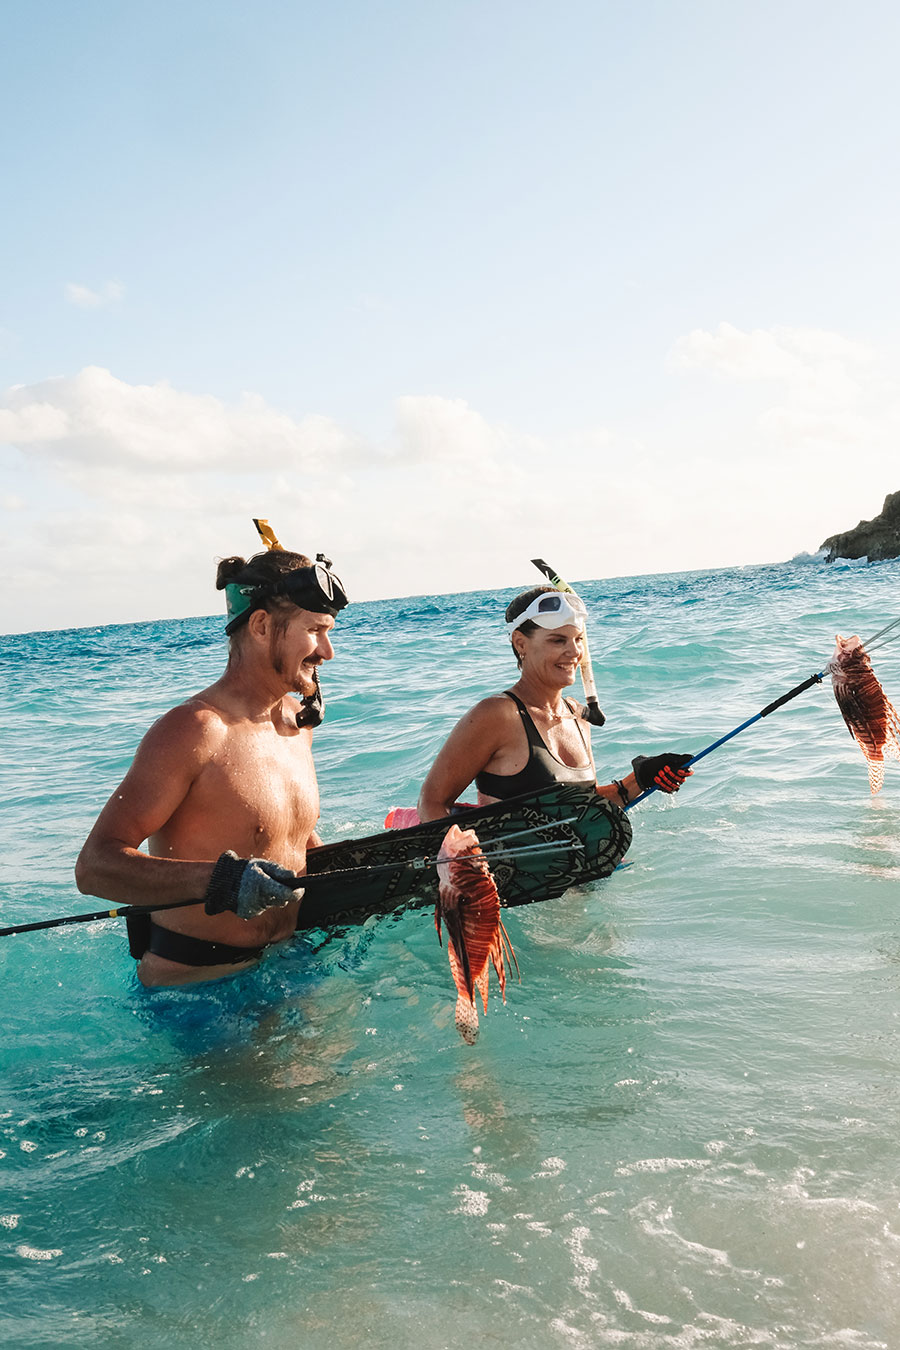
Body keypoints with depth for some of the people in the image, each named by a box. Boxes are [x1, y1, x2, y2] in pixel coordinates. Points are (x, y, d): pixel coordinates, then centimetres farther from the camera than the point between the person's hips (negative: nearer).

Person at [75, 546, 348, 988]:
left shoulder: (298, 722, 8)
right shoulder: (193, 729, -19)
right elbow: (95, 865, -24)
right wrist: (215, 879, -37)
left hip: (281, 966, 8)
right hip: (191, 982, -8)